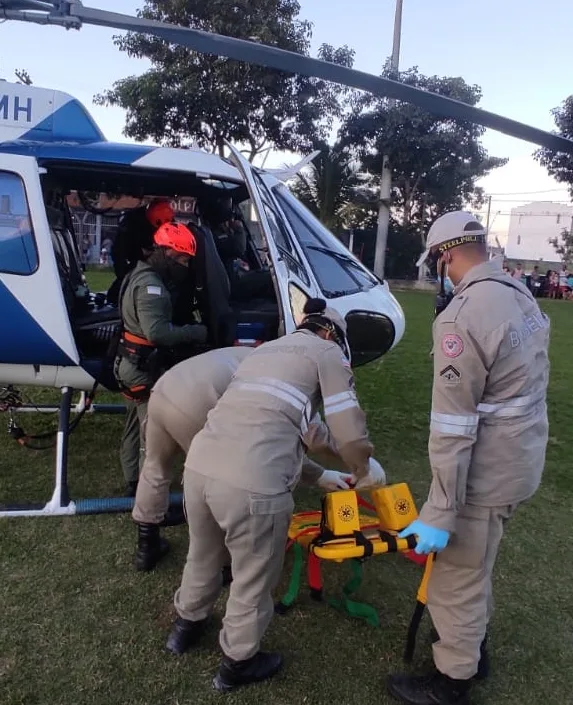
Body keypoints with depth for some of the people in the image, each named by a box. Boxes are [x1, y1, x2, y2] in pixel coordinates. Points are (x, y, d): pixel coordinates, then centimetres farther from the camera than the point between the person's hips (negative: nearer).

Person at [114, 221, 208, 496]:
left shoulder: (142, 275, 12)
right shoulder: (150, 285, -22)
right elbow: (157, 331, -32)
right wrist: (197, 331, -23)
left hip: (135, 365, 11)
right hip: (144, 368, -11)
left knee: (136, 428, 20)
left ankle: (134, 485, 34)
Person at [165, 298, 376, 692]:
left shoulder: (267, 350, 29)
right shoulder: (327, 353, 8)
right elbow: (350, 435, 2)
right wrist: (361, 470, 24)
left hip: (199, 464, 7)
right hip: (252, 483, -7)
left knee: (203, 557, 32)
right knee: (253, 579, 18)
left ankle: (187, 626, 56)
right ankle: (238, 663, 40)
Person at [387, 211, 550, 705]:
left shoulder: (460, 319, -25)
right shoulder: (523, 297, 3)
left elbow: (454, 428, -26)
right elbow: (531, 383, 9)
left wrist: (440, 513, -20)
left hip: (487, 474, -9)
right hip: (523, 460, 9)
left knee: (455, 580, 10)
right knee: (477, 567, 27)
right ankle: (474, 643, 48)